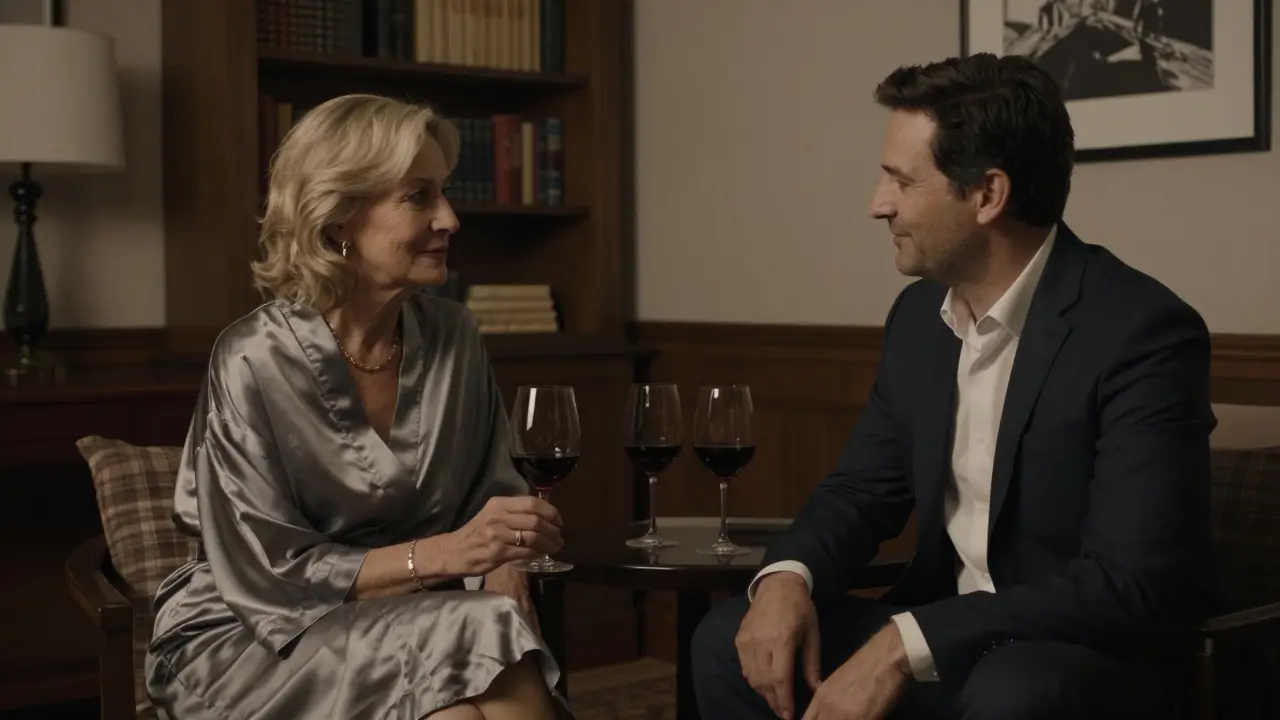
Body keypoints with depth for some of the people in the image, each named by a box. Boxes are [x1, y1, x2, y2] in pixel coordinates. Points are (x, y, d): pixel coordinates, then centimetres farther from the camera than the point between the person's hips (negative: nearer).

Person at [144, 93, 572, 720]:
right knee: (474, 636, -29)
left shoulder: (453, 337, 1)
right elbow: (269, 578, -14)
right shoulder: (254, 362, -15)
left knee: (505, 635, -27)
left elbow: (489, 499, 9)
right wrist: (442, 553, -23)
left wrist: (505, 574, -13)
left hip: (405, 625, 5)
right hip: (249, 640, -4)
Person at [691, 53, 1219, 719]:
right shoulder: (919, 312, 4)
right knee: (728, 637, -10)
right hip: (948, 636, 7)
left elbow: (1133, 585, -25)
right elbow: (861, 488, 12)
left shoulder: (1143, 333, -19)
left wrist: (904, 646, -31)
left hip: (1095, 657, -6)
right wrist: (788, 576, -12)